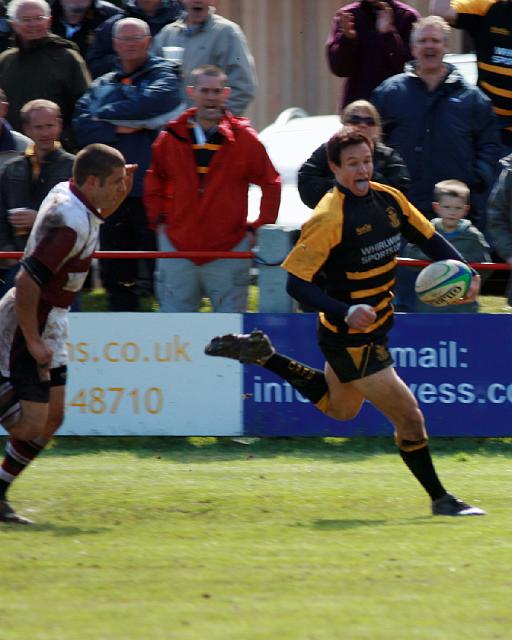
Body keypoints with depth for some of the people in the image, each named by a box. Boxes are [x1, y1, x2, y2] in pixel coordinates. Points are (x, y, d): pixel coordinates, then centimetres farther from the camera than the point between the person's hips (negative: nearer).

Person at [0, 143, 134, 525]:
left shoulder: (65, 193, 4)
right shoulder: (70, 225, -25)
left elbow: (95, 214, 31)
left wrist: (123, 191, 12)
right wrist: (32, 341, -23)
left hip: (50, 325, 10)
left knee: (51, 419, 11)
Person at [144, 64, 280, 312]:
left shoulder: (243, 138, -3)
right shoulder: (173, 136, 3)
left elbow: (270, 184, 5)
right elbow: (154, 181, 19)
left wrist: (260, 227, 0)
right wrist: (158, 220, 11)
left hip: (228, 249, -2)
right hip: (178, 248, 2)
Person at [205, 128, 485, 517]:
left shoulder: (389, 199, -2)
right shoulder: (329, 218, -24)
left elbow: (430, 239, 10)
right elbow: (296, 282, -24)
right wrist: (346, 313, -35)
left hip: (373, 330, 9)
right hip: (351, 339, -9)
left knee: (339, 409, 30)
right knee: (410, 418, -5)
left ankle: (261, 355, 34)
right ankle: (440, 499, 13)